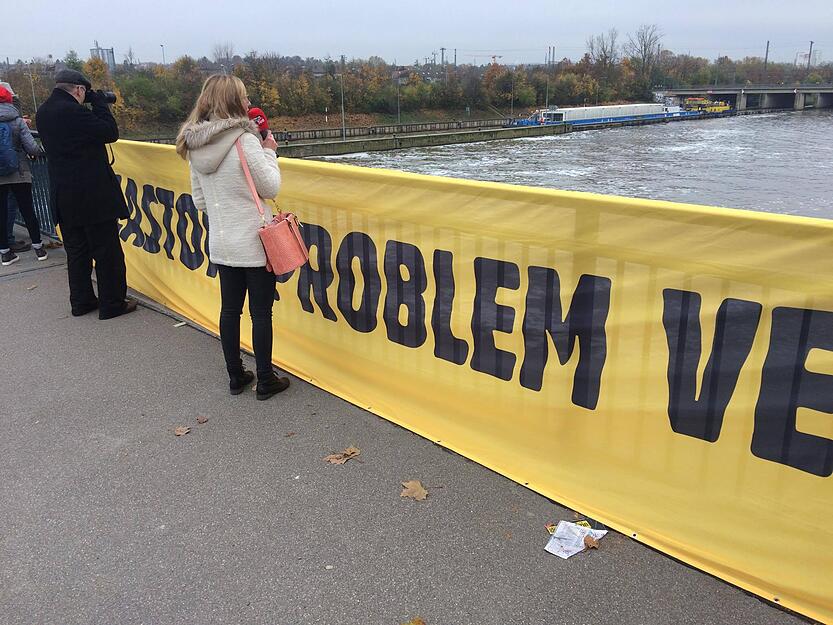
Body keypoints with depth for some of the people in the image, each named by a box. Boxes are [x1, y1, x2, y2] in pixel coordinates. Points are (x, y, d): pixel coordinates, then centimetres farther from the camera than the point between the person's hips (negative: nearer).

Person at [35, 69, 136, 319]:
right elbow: (110, 133, -13)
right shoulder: (74, 111, -18)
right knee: (107, 251, 1)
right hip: (92, 194, -8)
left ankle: (81, 301, 22)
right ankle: (112, 303, 6)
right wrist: (99, 102, -1)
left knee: (76, 250, 15)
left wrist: (95, 105, 13)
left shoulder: (43, 113, 9)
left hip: (63, 197, 8)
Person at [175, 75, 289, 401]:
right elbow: (271, 187, -11)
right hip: (253, 243, -6)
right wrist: (269, 152, 2)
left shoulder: (195, 145, 4)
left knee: (230, 309, 14)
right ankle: (265, 380, 14)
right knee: (260, 312, 4)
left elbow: (199, 199, 11)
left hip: (220, 244, 6)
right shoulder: (244, 140, -17)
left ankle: (235, 376, 25)